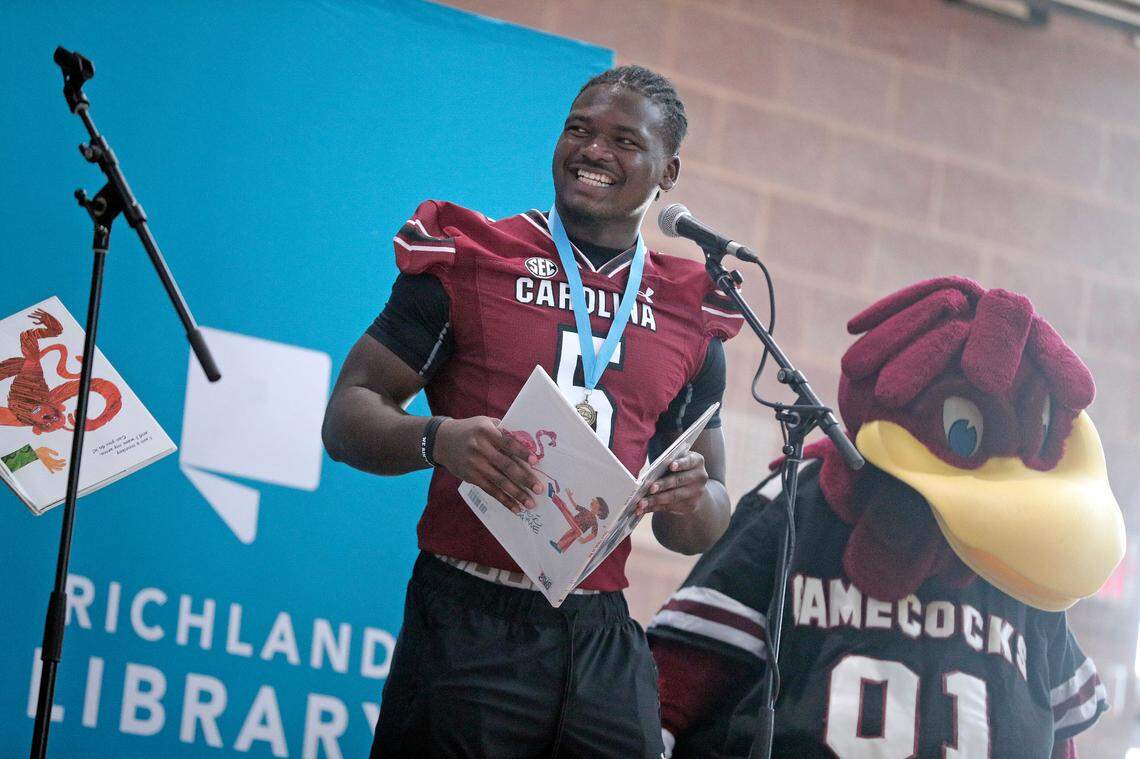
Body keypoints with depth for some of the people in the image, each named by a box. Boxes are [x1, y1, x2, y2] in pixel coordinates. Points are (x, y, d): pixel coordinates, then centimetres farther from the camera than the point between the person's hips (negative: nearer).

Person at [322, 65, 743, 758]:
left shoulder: (690, 317, 13)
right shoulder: (470, 261, 4)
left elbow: (703, 530, 18)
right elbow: (347, 417, 0)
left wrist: (692, 499, -6)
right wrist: (439, 439, -21)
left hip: (604, 644, 3)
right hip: (469, 630, -3)